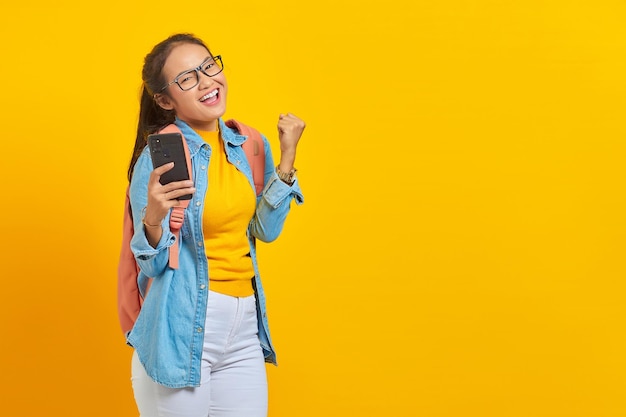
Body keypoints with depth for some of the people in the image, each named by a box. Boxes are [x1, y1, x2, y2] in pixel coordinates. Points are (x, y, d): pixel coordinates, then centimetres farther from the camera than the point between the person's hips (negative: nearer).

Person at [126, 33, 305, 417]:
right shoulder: (159, 157, -11)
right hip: (183, 327, -5)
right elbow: (153, 265, -9)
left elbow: (265, 229, 9)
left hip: (244, 328, 5)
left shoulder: (245, 144, 5)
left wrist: (287, 158, 0)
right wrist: (154, 219, -30)